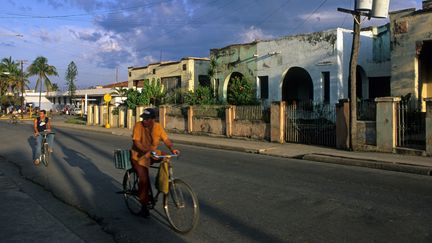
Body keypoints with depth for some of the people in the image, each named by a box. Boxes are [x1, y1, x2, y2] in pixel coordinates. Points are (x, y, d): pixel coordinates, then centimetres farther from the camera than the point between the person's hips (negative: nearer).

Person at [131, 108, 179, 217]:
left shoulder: (158, 127, -5)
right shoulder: (138, 125, -16)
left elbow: (166, 139, -9)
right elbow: (136, 142, -24)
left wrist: (172, 149, -29)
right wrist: (146, 151, -41)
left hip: (152, 154, 5)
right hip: (139, 155, -5)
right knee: (144, 179, -15)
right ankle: (144, 205, 3)